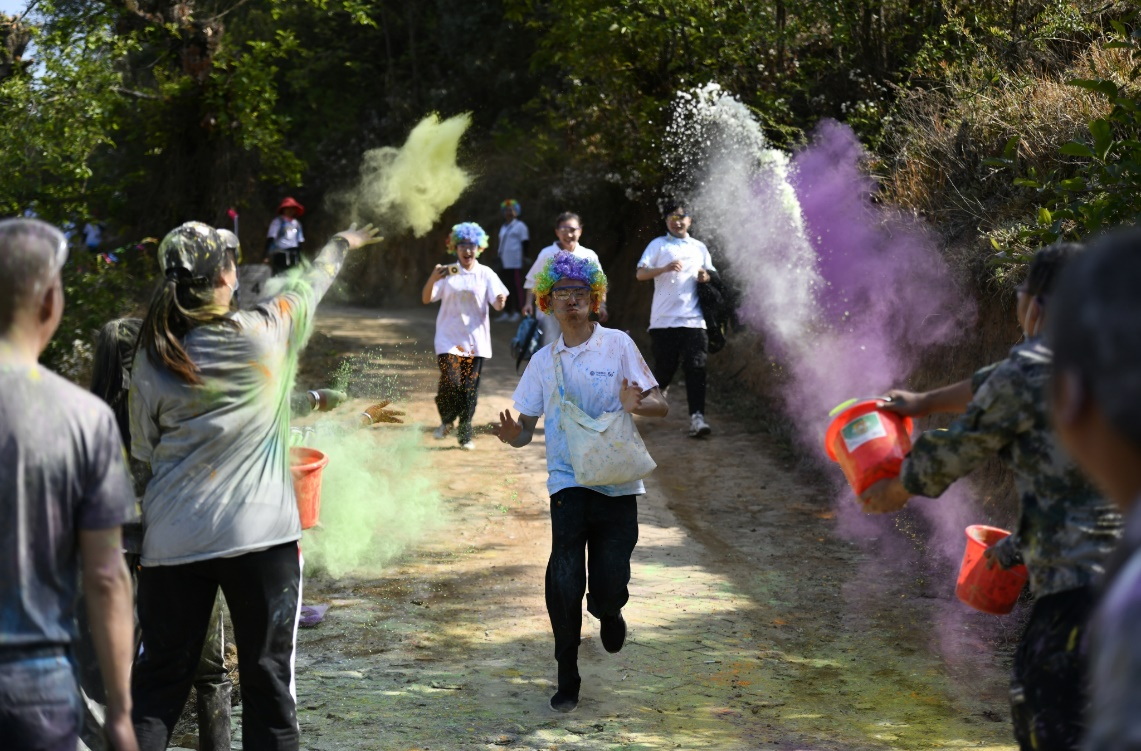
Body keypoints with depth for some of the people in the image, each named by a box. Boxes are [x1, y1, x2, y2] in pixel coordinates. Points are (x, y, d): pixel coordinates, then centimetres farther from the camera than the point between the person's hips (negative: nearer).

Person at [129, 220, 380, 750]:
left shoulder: (152, 360, 0)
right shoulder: (265, 331, -5)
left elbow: (144, 453, 8)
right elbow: (309, 284, 15)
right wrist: (343, 244, 33)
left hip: (172, 541, 3)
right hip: (260, 533, -2)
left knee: (160, 677, 10)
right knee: (268, 677, 7)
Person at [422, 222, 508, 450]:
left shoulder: (486, 274, 3)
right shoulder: (447, 273, 2)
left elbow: (497, 304, -4)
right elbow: (426, 299, -4)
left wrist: (501, 301, -28)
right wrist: (433, 279, -23)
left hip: (476, 340, 1)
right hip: (449, 339, -1)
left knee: (470, 388, 1)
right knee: (450, 382, -14)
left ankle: (465, 433, 15)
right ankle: (446, 421, 14)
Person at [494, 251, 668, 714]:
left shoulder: (617, 345, 4)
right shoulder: (543, 361, 12)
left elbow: (661, 407, 2)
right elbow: (525, 428, 11)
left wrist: (637, 405, -20)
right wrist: (512, 434, -13)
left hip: (617, 481, -1)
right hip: (568, 480, 1)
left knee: (609, 585, -5)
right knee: (564, 580, -11)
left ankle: (608, 611, 34)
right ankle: (567, 680, 5)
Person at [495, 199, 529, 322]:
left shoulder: (520, 226, -3)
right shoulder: (503, 227, 19)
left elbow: (525, 242, -6)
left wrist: (524, 256, -13)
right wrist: (500, 257, 22)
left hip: (515, 263, -8)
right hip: (504, 262, 8)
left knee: (516, 287, -6)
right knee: (505, 287, 9)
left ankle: (518, 312, -3)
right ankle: (507, 312, 14)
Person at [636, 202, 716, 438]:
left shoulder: (700, 248, 18)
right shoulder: (658, 245, 9)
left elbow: (712, 276, 25)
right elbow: (640, 274, -2)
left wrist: (706, 277, 1)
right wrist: (664, 268, -19)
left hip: (693, 319, 1)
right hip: (663, 319, -1)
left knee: (695, 368, -11)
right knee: (664, 368, 3)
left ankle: (697, 418, -17)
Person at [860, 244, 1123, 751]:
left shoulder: (1028, 373, -12)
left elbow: (957, 448, 0)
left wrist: (895, 491, 18)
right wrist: (925, 402, 40)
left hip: (1081, 576, -9)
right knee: (1032, 694, 24)